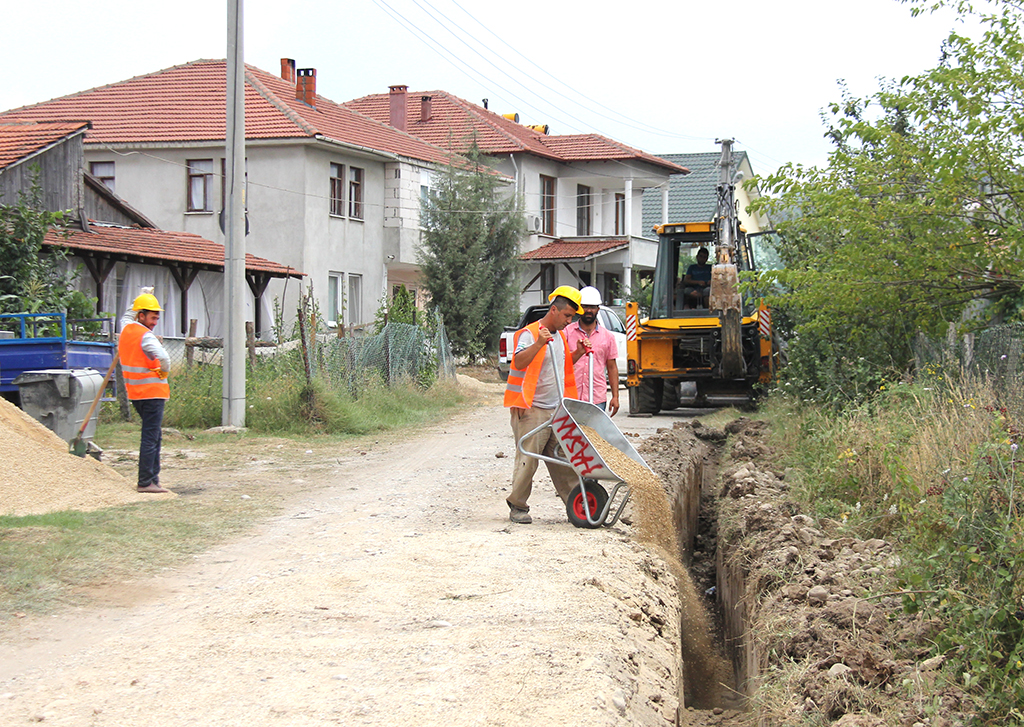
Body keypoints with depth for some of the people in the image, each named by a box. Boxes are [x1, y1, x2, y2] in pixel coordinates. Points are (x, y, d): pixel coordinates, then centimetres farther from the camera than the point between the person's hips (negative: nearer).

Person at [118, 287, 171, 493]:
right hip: (152, 391, -9)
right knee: (150, 438, -7)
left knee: (154, 436, 17)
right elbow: (163, 357, -30)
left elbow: (127, 316, 36)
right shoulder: (145, 336, -15)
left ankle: (152, 478, 19)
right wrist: (164, 371, -9)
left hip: (135, 392, 9)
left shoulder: (126, 328, 10)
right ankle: (145, 482, -7)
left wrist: (143, 296, 36)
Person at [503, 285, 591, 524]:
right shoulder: (529, 334, -10)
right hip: (531, 410, -7)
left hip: (556, 410, 7)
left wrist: (578, 353, 14)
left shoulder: (559, 336, 16)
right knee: (528, 459, -5)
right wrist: (538, 343, -38)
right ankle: (517, 507, 6)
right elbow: (519, 362, -26)